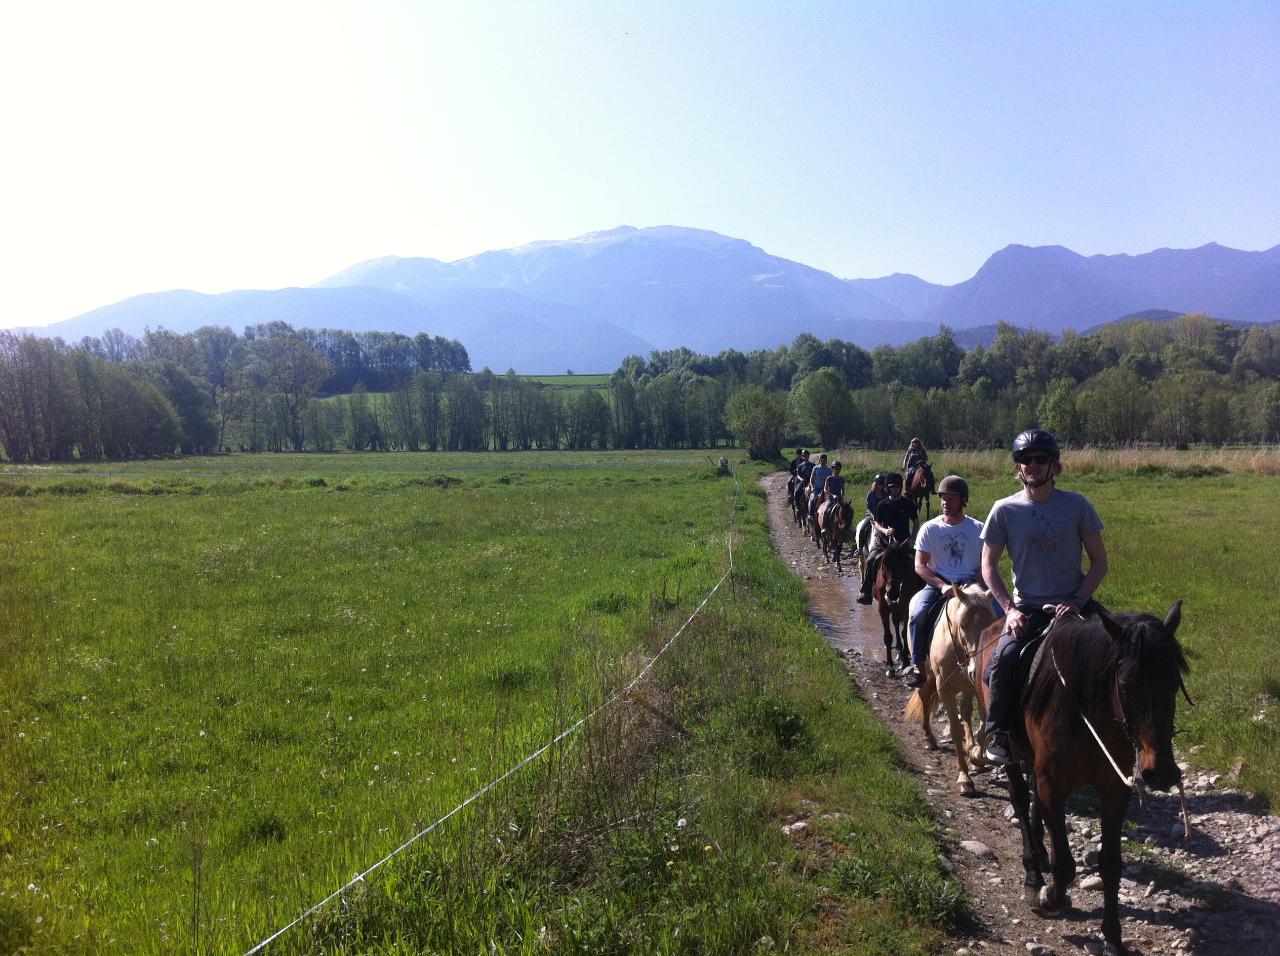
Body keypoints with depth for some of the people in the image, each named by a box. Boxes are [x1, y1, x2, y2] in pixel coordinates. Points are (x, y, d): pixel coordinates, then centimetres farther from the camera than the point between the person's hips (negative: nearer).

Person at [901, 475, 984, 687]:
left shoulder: (978, 529, 4)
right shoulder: (930, 528, 3)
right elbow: (920, 565, 0)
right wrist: (942, 585, -16)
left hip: (970, 584, 0)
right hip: (937, 583, 0)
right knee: (918, 615, -28)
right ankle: (917, 666, -12)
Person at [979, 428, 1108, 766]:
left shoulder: (1077, 505, 1)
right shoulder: (1005, 510, 1)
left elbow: (1099, 562, 3)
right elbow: (988, 566, 5)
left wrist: (1077, 601, -11)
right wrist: (1010, 608, -8)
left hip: (1073, 604, 1)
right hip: (1026, 608, -1)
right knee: (1004, 657, -27)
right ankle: (999, 735, -9)